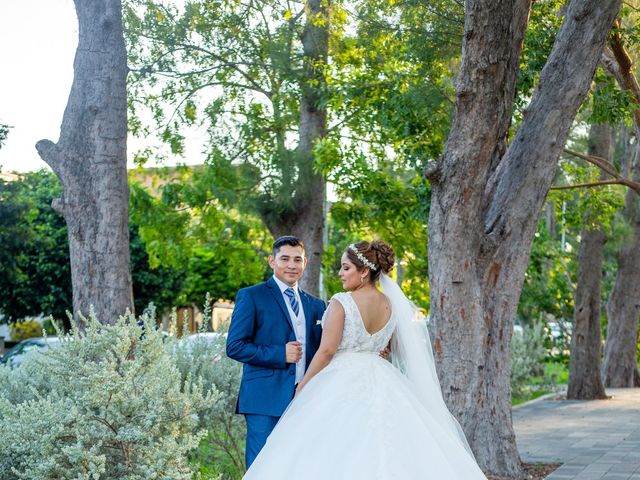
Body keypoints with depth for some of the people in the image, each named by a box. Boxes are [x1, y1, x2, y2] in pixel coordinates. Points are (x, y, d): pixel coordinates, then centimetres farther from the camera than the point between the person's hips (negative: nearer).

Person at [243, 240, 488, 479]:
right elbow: (401, 348, 15)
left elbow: (326, 351, -14)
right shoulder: (392, 304, 5)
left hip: (342, 382, -6)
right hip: (380, 382, 6)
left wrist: (301, 388, -5)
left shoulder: (341, 303, -13)